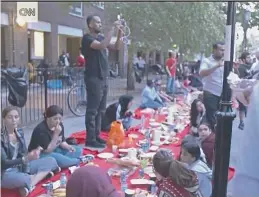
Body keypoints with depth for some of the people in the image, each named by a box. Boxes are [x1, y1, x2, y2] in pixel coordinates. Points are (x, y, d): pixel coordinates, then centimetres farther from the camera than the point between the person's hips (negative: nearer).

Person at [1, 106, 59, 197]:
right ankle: (42, 174, -13)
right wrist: (26, 159, -35)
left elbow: (24, 153, 1)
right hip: (6, 172, -7)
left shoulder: (19, 132, 2)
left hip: (21, 166, 7)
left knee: (51, 161, -5)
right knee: (20, 179, -42)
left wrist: (26, 172, -15)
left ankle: (28, 186, -19)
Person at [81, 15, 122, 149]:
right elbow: (102, 46, -27)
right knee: (92, 110, -6)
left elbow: (115, 47, 14)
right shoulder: (87, 38, -10)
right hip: (94, 78, -9)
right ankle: (90, 140, -2)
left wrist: (119, 34, -2)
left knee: (100, 110, 12)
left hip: (104, 78, 9)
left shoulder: (101, 37, 15)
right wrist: (112, 29, -22)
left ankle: (96, 136, 21)